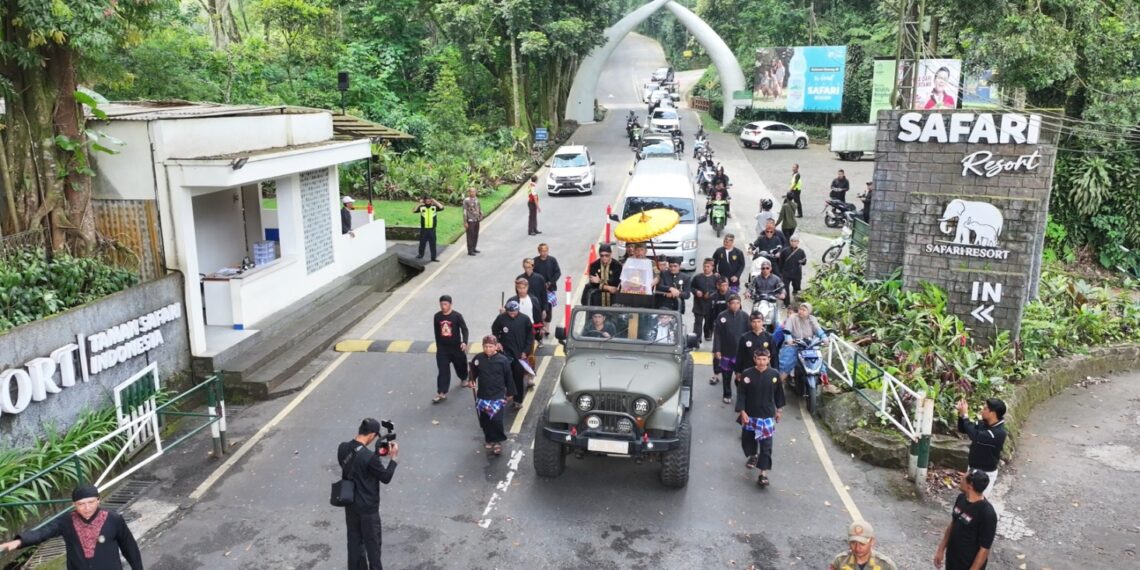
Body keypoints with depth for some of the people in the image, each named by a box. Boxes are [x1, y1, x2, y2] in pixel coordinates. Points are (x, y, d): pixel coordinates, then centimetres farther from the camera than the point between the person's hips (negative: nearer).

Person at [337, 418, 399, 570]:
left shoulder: (343, 448, -6)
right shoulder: (369, 457, -28)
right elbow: (386, 478, -15)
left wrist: (377, 454, 5)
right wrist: (393, 458, -6)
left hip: (350, 505, 7)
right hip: (368, 508, -7)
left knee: (354, 540, 20)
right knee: (373, 543, 12)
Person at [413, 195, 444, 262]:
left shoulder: (434, 207, 1)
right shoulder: (421, 207, 1)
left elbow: (442, 208, -13)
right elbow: (413, 211, -6)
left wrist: (435, 202, -13)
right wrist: (419, 204, -13)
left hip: (432, 229, 0)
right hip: (423, 229, 0)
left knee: (433, 244, 3)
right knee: (422, 243, 12)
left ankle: (433, 257, 8)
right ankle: (420, 255, 30)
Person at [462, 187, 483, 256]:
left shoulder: (476, 199, 8)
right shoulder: (466, 200, -11)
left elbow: (479, 208, 20)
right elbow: (464, 212, -11)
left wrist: (481, 216, 16)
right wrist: (465, 222, -13)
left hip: (476, 220, 6)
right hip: (470, 221, -6)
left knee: (476, 235, 13)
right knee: (470, 236, -3)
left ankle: (474, 248, 26)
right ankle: (470, 251, 4)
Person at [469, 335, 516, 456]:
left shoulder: (502, 360, -10)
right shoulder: (478, 358, -4)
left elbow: (508, 377, -1)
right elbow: (473, 372, 12)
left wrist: (510, 393, 5)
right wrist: (472, 381, -8)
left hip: (498, 396, -3)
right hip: (482, 396, 3)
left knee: (496, 420, -12)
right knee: (484, 421, 13)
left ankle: (498, 441, 8)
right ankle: (489, 439, 35)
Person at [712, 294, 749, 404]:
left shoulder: (744, 316, -3)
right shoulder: (722, 316, -7)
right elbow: (717, 334, -5)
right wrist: (717, 350, -8)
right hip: (726, 351, 0)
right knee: (726, 375, 11)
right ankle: (727, 395, 25)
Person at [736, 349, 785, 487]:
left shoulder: (774, 375, -7)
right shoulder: (747, 374, -12)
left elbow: (778, 393, 8)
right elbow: (741, 394, -8)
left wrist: (779, 409, 14)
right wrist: (742, 411, -13)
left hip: (767, 415, -1)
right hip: (750, 414, 1)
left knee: (766, 445, -4)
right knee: (747, 439, 18)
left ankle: (763, 474, -1)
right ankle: (753, 456, 49)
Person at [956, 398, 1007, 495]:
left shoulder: (999, 433, -27)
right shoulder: (983, 424, -1)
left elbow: (975, 436, -36)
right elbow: (962, 429, 7)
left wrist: (965, 415, -30)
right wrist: (961, 414, -12)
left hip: (986, 474, -8)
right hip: (973, 469, 8)